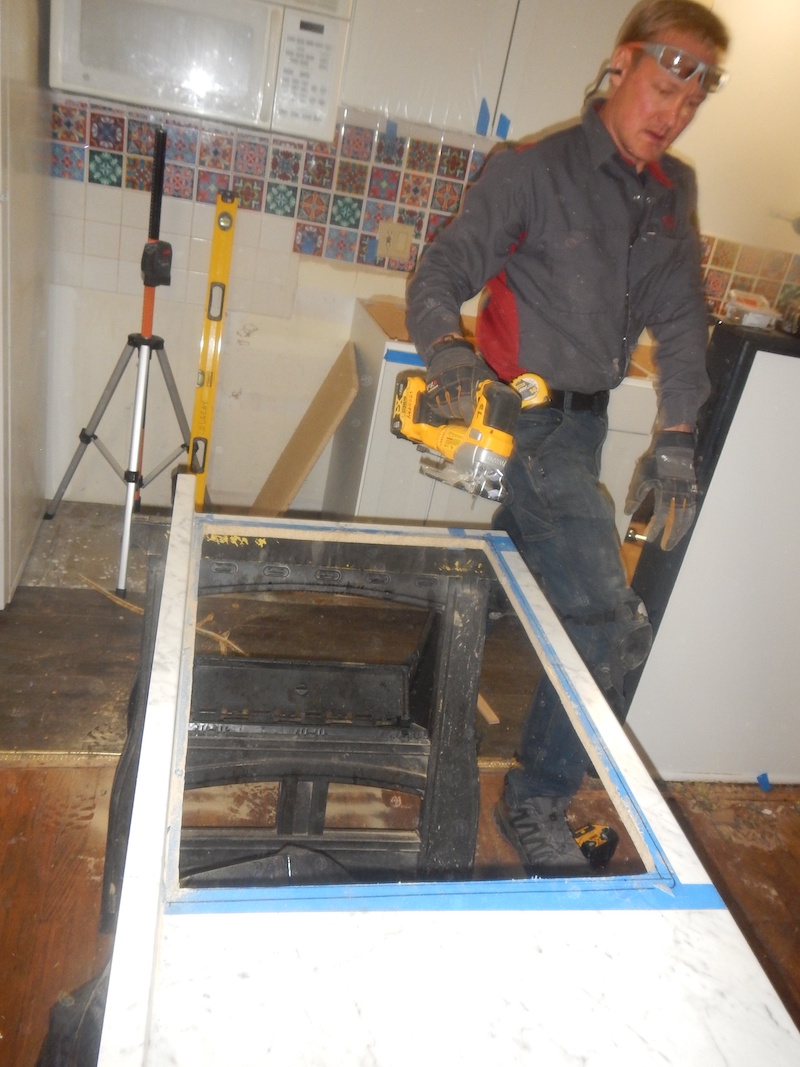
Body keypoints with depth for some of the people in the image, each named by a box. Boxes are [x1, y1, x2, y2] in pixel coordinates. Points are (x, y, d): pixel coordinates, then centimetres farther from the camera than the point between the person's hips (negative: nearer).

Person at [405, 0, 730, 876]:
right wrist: (448, 351, -34)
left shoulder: (673, 192, 10)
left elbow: (680, 321, 4)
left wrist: (674, 446, -4)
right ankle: (536, 807, 8)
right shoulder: (533, 171, -9)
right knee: (611, 626, -11)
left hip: (585, 422, 7)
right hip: (528, 420, -7)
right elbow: (439, 276, -12)